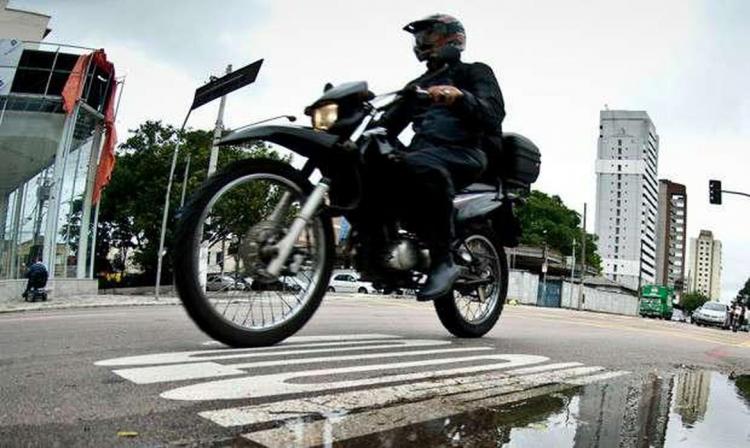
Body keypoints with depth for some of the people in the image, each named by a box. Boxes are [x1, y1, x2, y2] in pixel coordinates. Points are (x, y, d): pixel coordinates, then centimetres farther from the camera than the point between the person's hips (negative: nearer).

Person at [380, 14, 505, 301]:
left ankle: (443, 260, -34)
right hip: (423, 151, 7)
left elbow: (493, 114, -7)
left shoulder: (474, 73, 13)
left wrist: (460, 97, -26)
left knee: (418, 166, -40)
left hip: (463, 152, -6)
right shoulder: (417, 85, 32)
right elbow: (390, 123, 22)